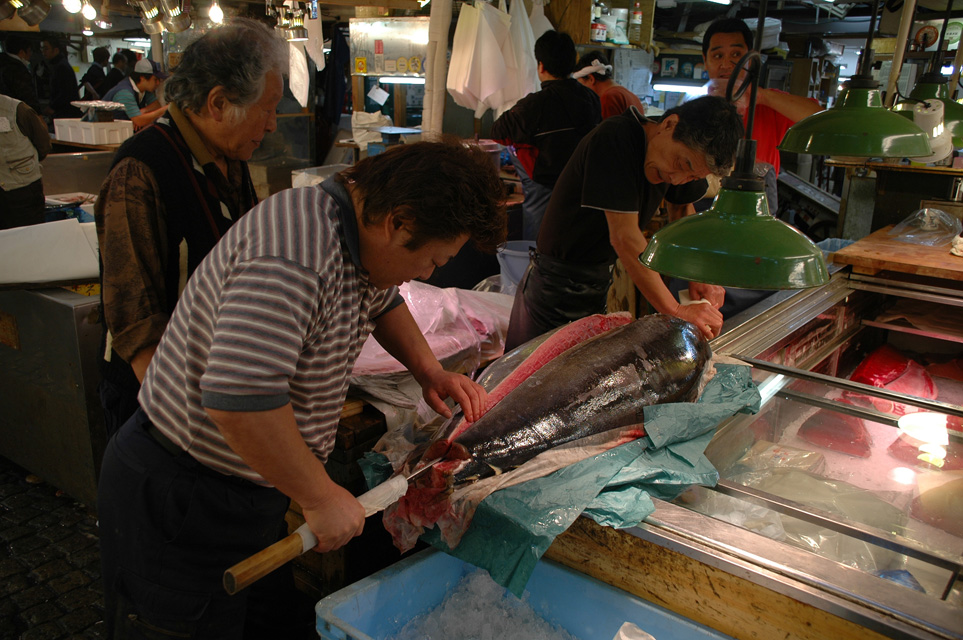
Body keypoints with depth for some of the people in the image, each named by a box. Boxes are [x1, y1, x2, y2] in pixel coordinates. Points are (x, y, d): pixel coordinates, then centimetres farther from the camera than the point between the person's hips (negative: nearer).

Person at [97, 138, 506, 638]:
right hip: (182, 504, -9)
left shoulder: (358, 229, 0)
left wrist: (429, 371, 8)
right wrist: (321, 498, -27)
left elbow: (382, 299, 21)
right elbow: (238, 399, -40)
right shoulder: (294, 259, -32)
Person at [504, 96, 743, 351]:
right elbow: (624, 236, -29)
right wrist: (675, 311, -29)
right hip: (559, 281, -7)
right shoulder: (615, 138, -25)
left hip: (601, 280, 7)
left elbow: (684, 204, 16)